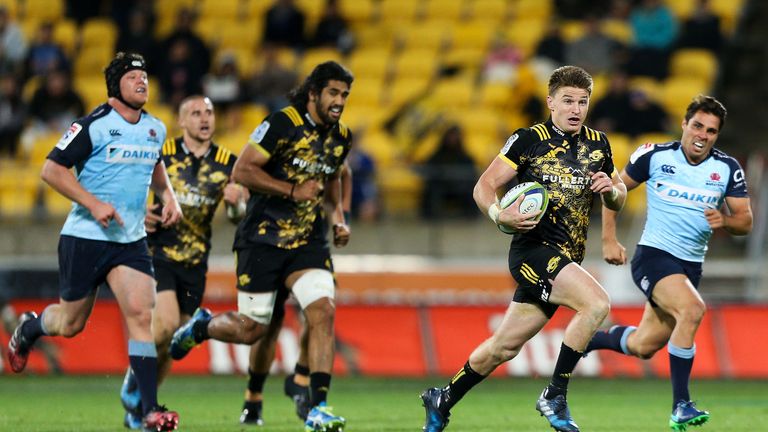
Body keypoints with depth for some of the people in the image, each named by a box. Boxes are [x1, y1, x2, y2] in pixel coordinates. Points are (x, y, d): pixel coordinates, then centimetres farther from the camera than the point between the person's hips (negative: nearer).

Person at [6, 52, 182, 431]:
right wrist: (94, 204, -20)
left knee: (140, 314, -12)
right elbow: (52, 169, -12)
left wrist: (168, 195, 12)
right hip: (85, 238, -4)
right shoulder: (93, 125, -12)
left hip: (131, 240, 4)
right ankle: (28, 329, 42)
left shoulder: (156, 129, 9)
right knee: (71, 323, 7)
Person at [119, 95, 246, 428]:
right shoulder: (161, 153, -4)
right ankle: (133, 378, 2)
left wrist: (236, 202, -17)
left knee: (172, 342, 6)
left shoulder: (227, 163, 3)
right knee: (166, 323, -23)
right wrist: (139, 212, -13)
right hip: (157, 253, -4)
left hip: (194, 262, 4)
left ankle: (139, 407, 22)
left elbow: (237, 215, 6)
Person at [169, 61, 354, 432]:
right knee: (250, 330, -1)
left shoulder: (340, 137, 7)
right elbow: (242, 170, -15)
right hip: (263, 238, -5)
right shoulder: (282, 124, -14)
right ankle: (201, 326, 34)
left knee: (323, 312, -17)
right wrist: (293, 191, -19)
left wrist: (338, 214, 13)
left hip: (308, 241, 5)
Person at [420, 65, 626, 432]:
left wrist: (611, 190, -3)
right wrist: (500, 215, -22)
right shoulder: (529, 140, -5)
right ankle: (554, 395, -17)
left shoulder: (597, 144, 12)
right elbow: (484, 186, -2)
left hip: (566, 260, 7)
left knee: (505, 347, 12)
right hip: (535, 249, -7)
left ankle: (443, 401, 31)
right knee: (596, 303, -27)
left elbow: (618, 200, 21)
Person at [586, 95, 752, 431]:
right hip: (653, 255, -5)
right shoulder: (655, 156, -7)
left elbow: (745, 222, -1)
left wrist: (725, 221, -23)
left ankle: (584, 341, 41)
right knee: (692, 309, -31)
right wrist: (609, 240, 0)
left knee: (643, 346, 9)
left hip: (690, 265, 5)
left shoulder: (727, 169, -2)